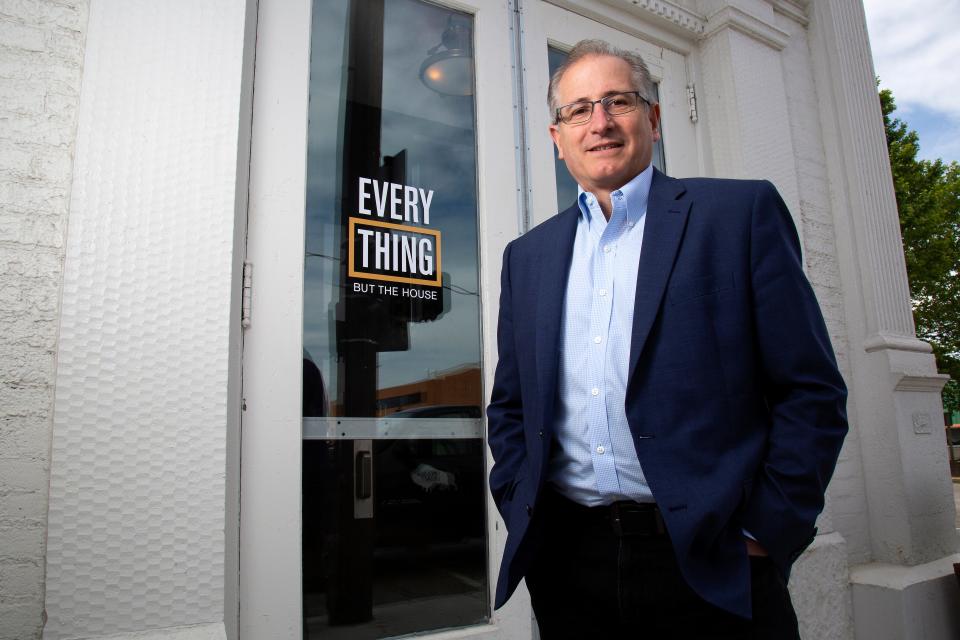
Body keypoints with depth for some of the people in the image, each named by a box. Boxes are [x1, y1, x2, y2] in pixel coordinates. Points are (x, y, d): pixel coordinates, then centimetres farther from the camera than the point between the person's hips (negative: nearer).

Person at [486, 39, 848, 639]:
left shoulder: (742, 211, -1)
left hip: (712, 563, -3)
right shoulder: (527, 255, 9)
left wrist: (766, 533, -7)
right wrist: (522, 514, 4)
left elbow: (813, 390, -3)